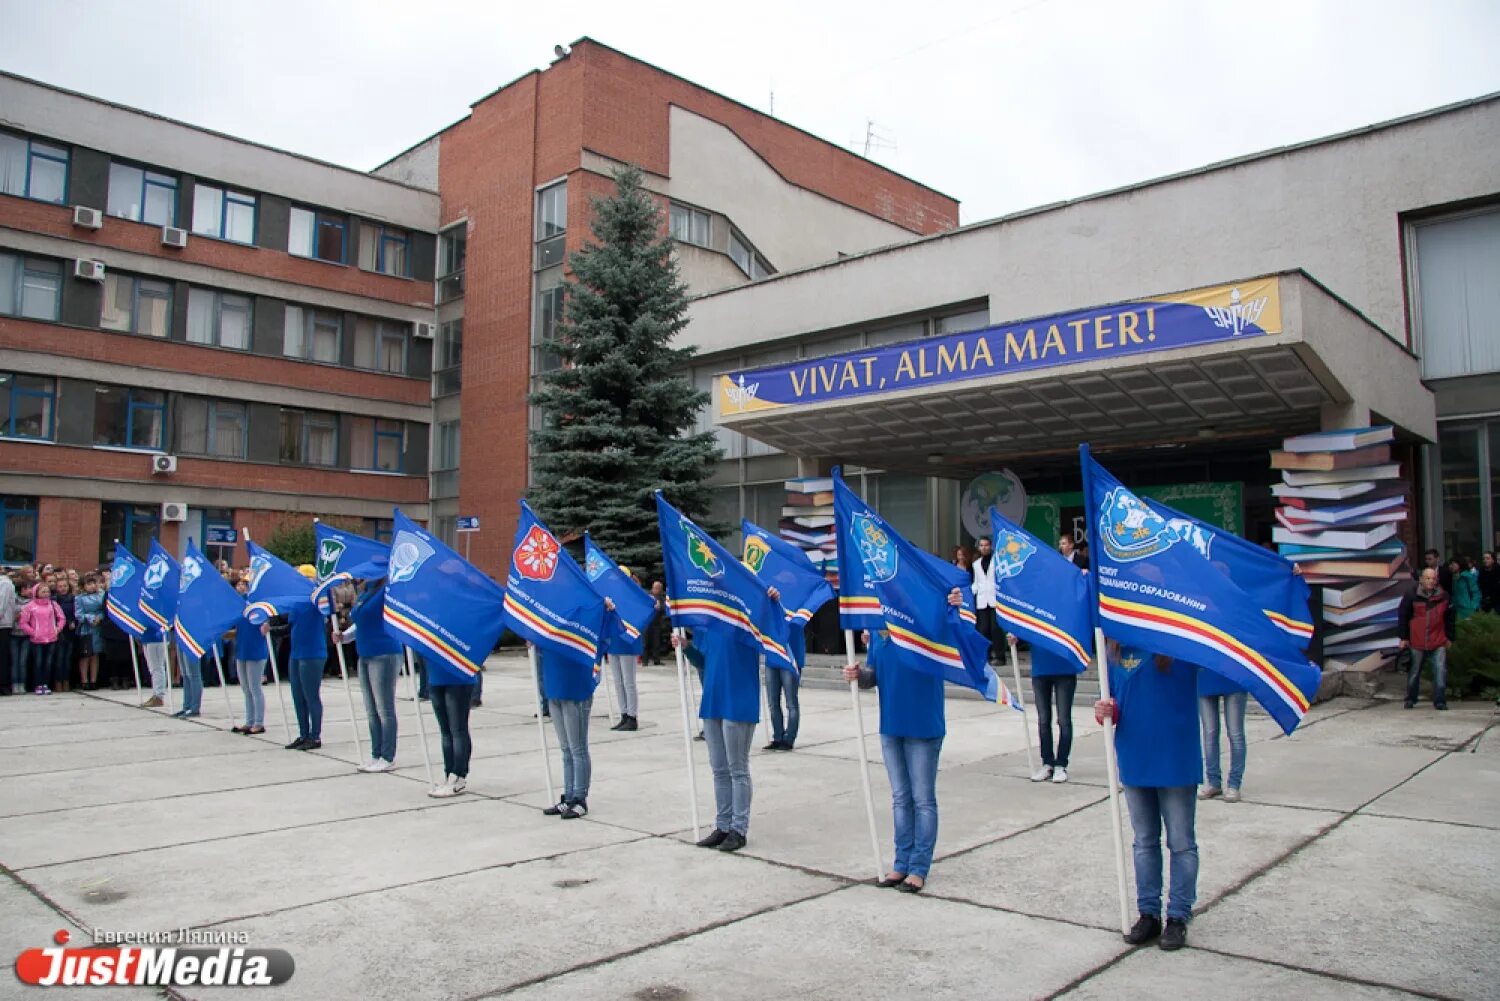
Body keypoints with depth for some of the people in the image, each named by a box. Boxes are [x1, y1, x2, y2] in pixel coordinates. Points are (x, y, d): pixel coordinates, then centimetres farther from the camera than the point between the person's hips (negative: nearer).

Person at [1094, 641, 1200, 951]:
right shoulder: (1116, 648, 1)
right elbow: (1113, 699, 7)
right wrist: (1105, 711, -14)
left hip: (1177, 760, -3)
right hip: (1134, 760, 4)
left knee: (1181, 843, 10)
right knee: (1144, 842, 16)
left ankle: (1178, 917, 23)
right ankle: (1148, 913, 28)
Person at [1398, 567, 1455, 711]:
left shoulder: (1444, 597, 2)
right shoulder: (1412, 596, -3)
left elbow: (1450, 618, 11)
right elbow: (1402, 616, 2)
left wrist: (1449, 638, 10)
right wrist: (1403, 637, 2)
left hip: (1439, 643, 0)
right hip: (1417, 642, 0)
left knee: (1440, 672, -11)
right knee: (1415, 672, 11)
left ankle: (1440, 701, -4)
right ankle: (1410, 699, 25)